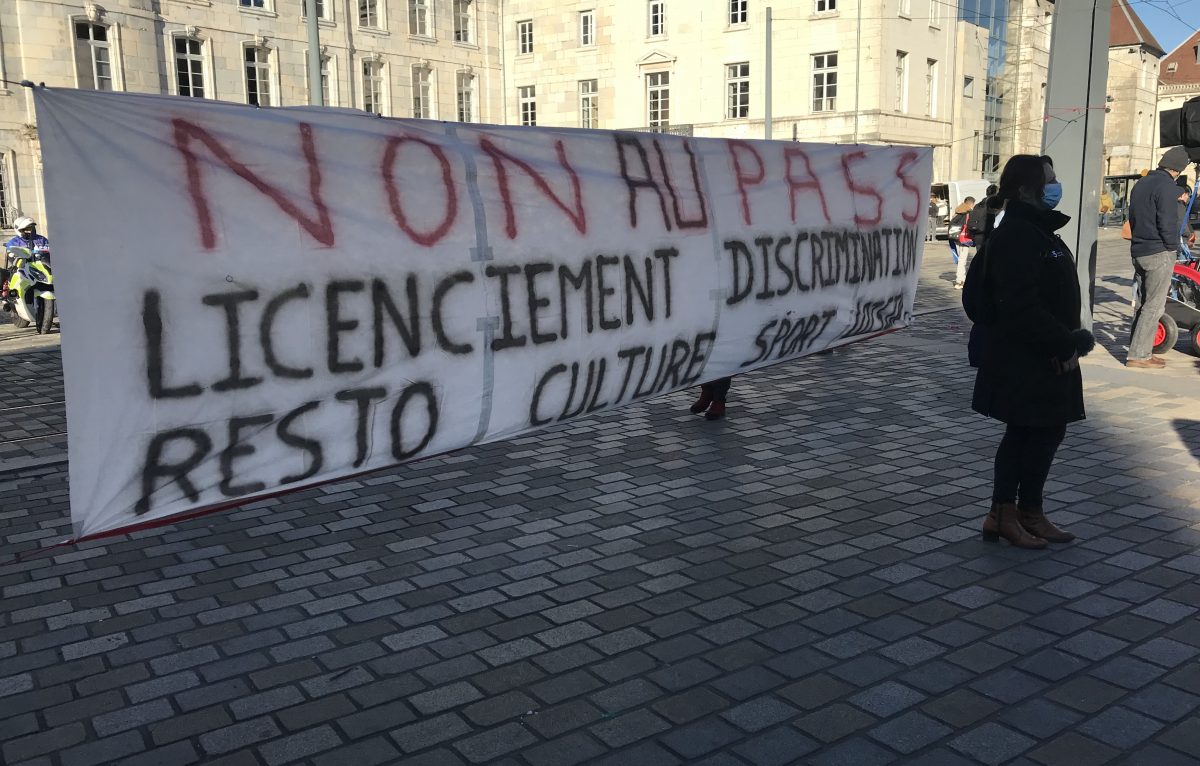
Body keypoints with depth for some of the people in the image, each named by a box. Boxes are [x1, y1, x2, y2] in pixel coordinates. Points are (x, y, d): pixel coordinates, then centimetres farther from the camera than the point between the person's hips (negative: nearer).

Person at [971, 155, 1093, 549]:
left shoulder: (1038, 231, 14)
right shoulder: (1016, 236, -18)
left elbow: (1055, 298, 13)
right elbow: (1022, 308, -25)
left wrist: (1071, 340, -1)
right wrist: (1068, 343, -18)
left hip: (1043, 358, 10)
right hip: (1023, 362, -10)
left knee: (1023, 434, 13)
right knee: (1045, 432, 1)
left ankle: (1004, 514, 20)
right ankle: (1028, 513, 16)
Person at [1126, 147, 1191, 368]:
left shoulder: (1141, 184, 13)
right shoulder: (1167, 186, -14)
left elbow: (1133, 217, 18)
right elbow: (1168, 223, -18)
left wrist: (1140, 241, 16)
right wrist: (1174, 248, -6)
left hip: (1138, 251, 9)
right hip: (1159, 253, -9)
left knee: (1145, 303, 14)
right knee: (1154, 306, -4)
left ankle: (1140, 350, 17)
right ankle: (1137, 355, -5)